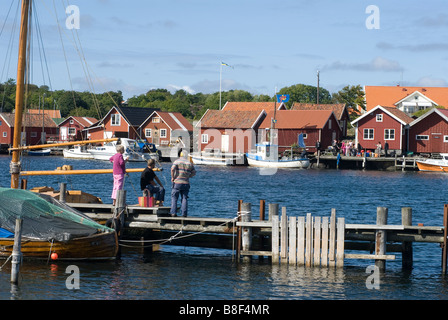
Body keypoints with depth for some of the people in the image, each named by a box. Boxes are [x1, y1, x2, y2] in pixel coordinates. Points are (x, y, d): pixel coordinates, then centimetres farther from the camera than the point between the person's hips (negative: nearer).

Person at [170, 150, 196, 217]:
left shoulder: (177, 161, -2)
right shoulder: (189, 163, 9)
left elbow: (172, 169, -17)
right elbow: (194, 172, 10)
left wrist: (172, 177, -7)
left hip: (177, 182, -3)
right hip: (186, 183, 3)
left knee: (174, 198, 4)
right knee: (184, 198, 6)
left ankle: (173, 213, -2)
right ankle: (184, 213, 0)